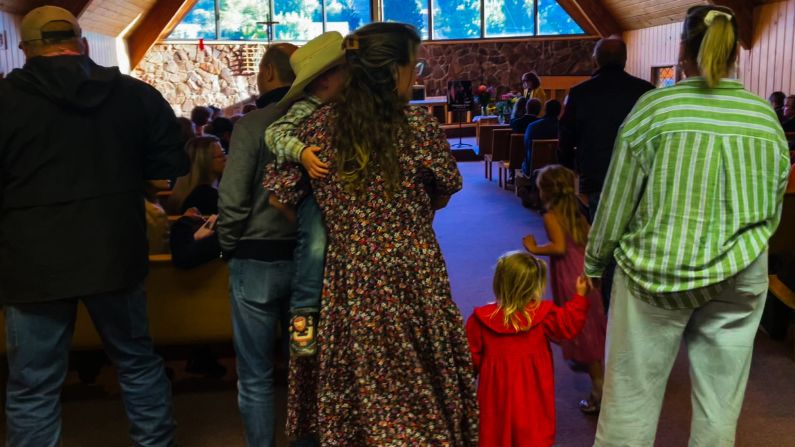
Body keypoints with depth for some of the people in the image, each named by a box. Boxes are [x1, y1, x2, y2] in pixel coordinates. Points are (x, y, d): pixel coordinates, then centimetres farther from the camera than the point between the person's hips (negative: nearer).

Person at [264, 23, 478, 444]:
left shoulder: (320, 124, -3)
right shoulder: (418, 124, -9)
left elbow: (279, 196, -1)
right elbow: (444, 192, 3)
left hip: (346, 283, 3)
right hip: (412, 280, -3)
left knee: (351, 391, 17)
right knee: (416, 390, 13)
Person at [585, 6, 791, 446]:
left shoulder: (655, 106, -7)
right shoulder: (766, 117, 4)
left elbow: (617, 201, -4)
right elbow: (773, 211, 12)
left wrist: (593, 264, 9)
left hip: (657, 270, -3)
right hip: (741, 278, 4)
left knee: (630, 401, 5)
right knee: (720, 407, 12)